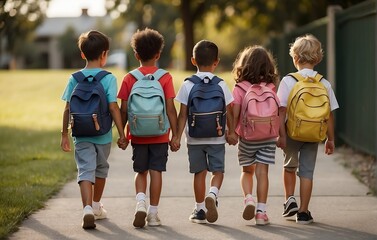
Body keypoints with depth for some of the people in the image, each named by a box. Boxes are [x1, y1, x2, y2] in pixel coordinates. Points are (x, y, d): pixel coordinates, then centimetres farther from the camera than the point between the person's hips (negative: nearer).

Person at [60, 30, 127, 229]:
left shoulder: (75, 78, -2)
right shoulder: (108, 78, -9)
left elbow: (68, 109, -1)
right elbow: (113, 108, -14)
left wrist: (64, 134, 8)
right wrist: (121, 134, -8)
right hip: (103, 134, 0)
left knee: (85, 170, -3)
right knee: (101, 169, 20)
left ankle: (88, 208, -24)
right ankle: (96, 206, 37)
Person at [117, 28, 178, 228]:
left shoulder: (129, 78, -2)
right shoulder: (165, 78, -5)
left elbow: (124, 109, -2)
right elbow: (170, 109, -7)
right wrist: (175, 134, -1)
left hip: (138, 135, 1)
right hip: (160, 135, -1)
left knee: (141, 172, 14)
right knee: (156, 172, 5)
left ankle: (140, 203, -8)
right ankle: (153, 213, 7)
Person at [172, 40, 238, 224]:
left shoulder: (188, 85, -3)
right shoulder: (220, 84, -3)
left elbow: (183, 114, -6)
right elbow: (228, 112, 0)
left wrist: (178, 136, -3)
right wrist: (231, 132, 12)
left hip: (194, 138, 1)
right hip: (216, 137, -1)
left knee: (199, 172, 11)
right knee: (218, 170, 8)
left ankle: (199, 209, 15)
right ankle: (212, 194, -20)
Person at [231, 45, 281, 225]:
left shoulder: (240, 88, -7)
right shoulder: (271, 88, -1)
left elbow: (235, 114, -8)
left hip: (247, 137, -1)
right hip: (268, 136, 1)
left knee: (247, 171, 16)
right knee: (262, 173, 3)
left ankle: (248, 198, -7)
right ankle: (261, 211, 0)